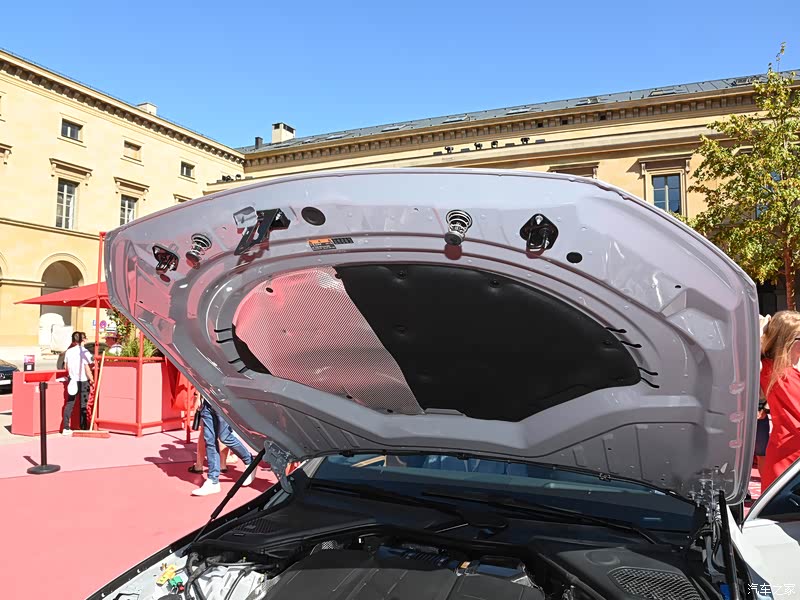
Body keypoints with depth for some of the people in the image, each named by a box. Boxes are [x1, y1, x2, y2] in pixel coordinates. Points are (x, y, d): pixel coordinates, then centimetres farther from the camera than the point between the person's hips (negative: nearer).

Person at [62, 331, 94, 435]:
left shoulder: (69, 351, 1)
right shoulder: (85, 352, -14)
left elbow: (66, 367, 10)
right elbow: (87, 369, -16)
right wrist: (91, 379, -4)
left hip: (72, 381, 4)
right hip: (83, 381, -4)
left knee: (69, 404, 10)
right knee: (83, 405, 3)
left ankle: (66, 428, 11)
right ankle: (83, 428, 7)